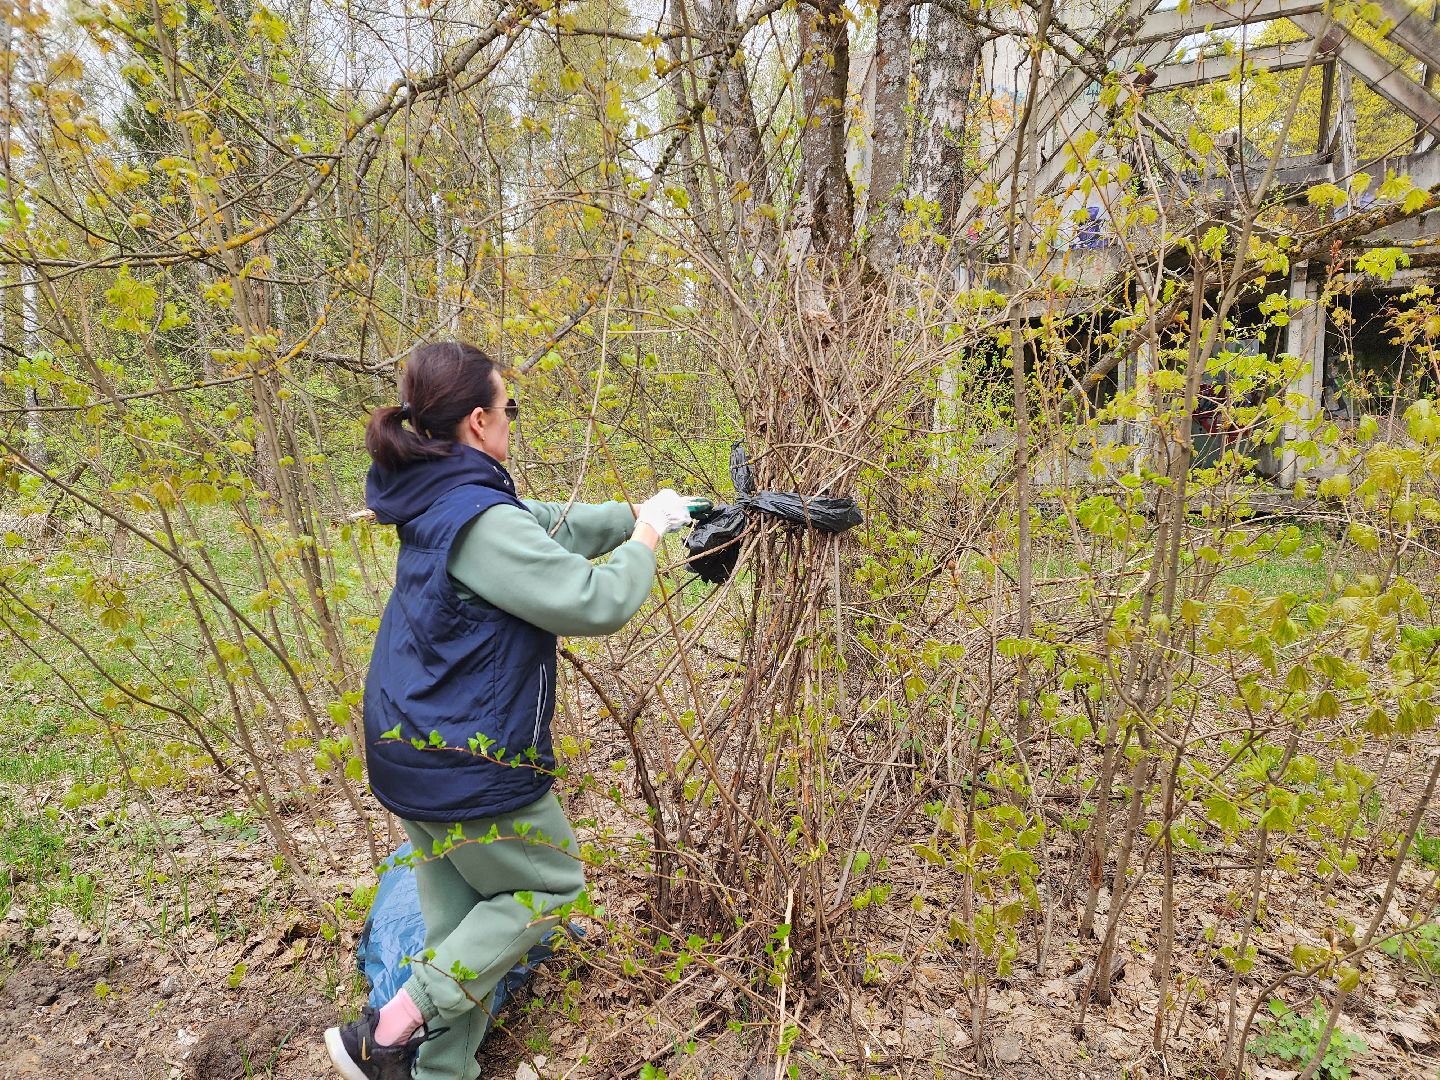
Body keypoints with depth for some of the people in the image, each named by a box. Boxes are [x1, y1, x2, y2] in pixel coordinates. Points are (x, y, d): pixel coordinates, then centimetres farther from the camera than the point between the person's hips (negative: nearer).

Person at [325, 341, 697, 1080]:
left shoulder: (438, 501, 5)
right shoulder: (481, 522, -25)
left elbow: (553, 527, 15)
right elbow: (597, 603, -22)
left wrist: (637, 513, 14)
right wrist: (646, 536, -6)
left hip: (409, 753, 9)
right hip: (467, 768, -9)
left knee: (460, 914, 20)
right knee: (550, 886, 13)